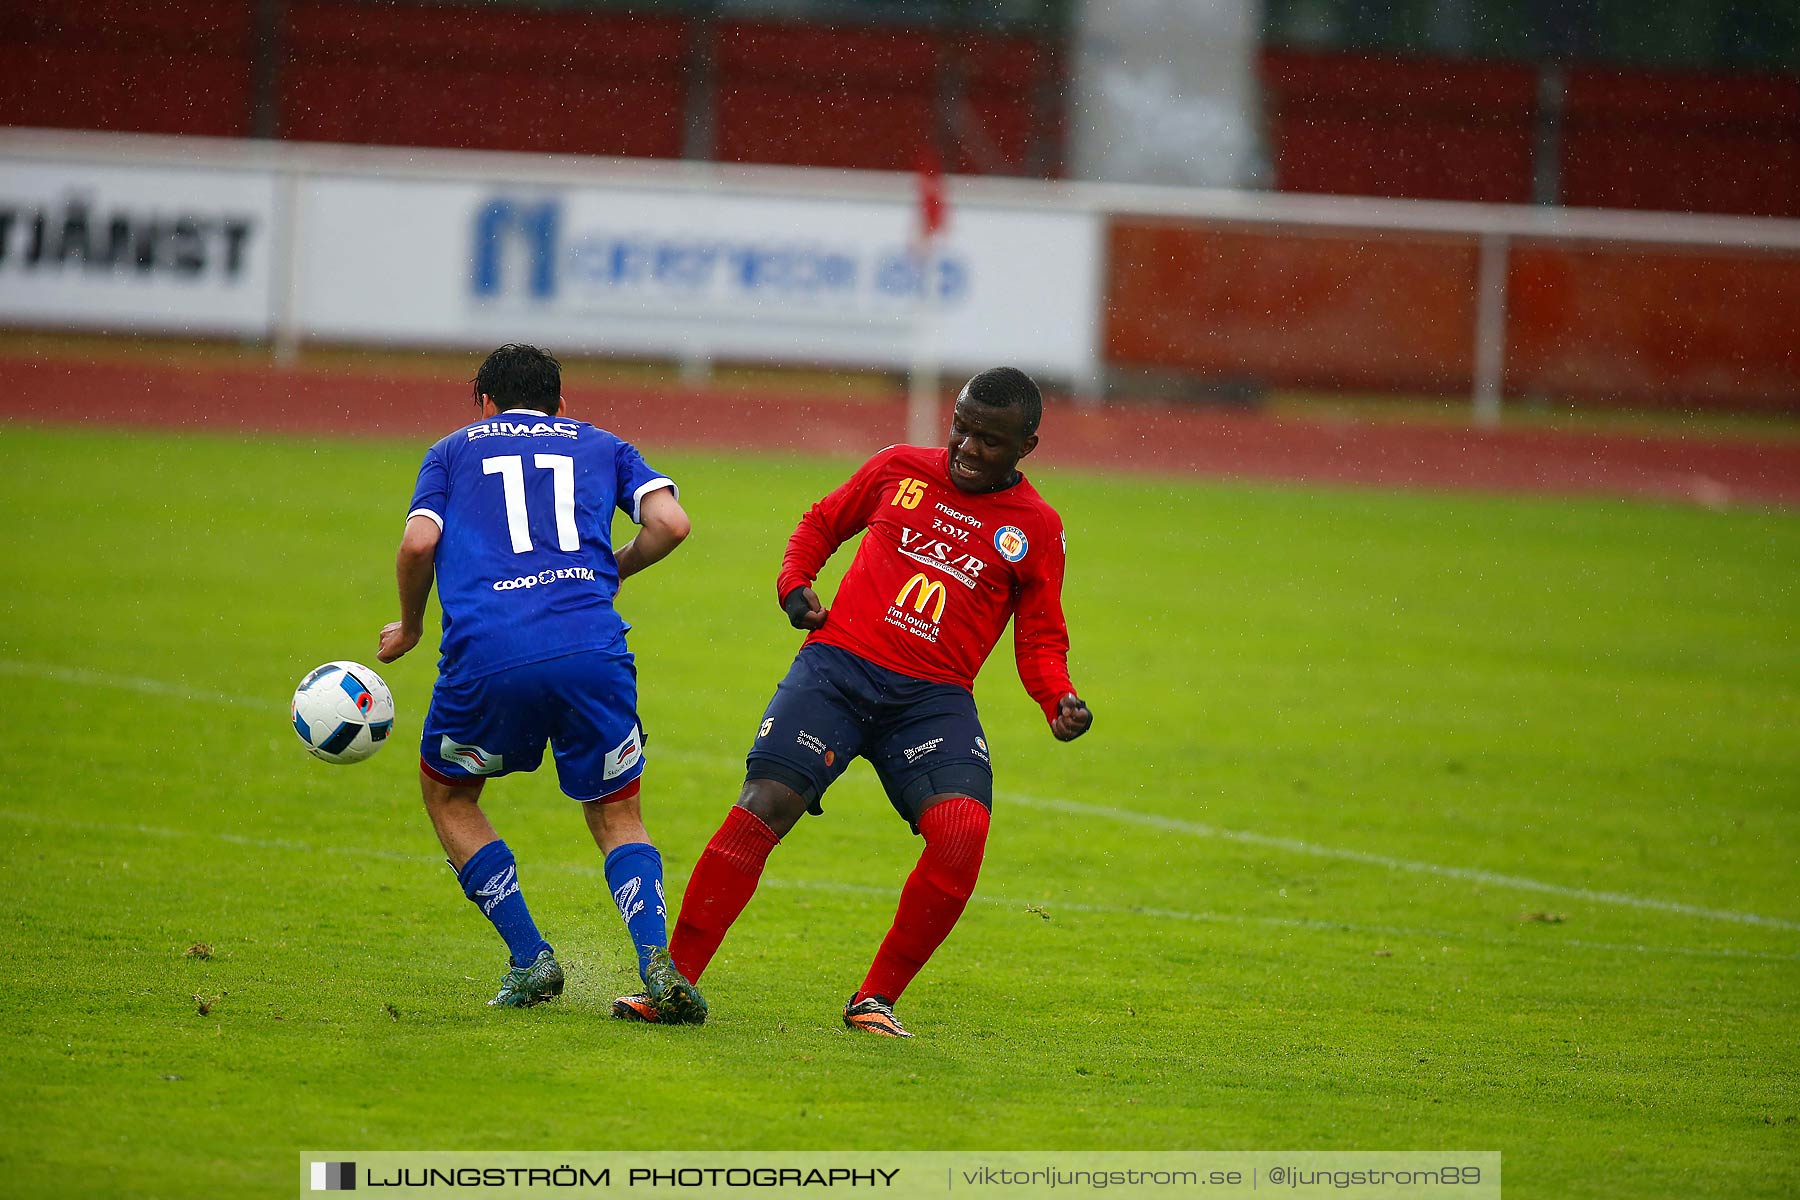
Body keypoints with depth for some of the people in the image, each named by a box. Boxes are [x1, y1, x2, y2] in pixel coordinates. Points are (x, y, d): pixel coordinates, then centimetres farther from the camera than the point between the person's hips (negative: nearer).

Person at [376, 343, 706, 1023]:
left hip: (485, 656, -1)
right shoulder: (600, 447, 25)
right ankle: (657, 961, -11)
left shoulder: (454, 451, 22)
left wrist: (410, 626, 22)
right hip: (591, 651, 1)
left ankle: (530, 959, 13)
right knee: (616, 815, 16)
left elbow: (419, 541, 5)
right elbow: (670, 522, 8)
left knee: (448, 795, 25)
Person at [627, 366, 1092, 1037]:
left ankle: (876, 999, -9)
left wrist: (1060, 703, -5)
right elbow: (822, 523, 27)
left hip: (934, 699, 0)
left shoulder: (1036, 528, 10)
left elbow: (1040, 641, 14)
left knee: (962, 832, -25)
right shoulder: (900, 470, 12)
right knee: (762, 807, -17)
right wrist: (794, 584, 8)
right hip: (838, 664, 0)